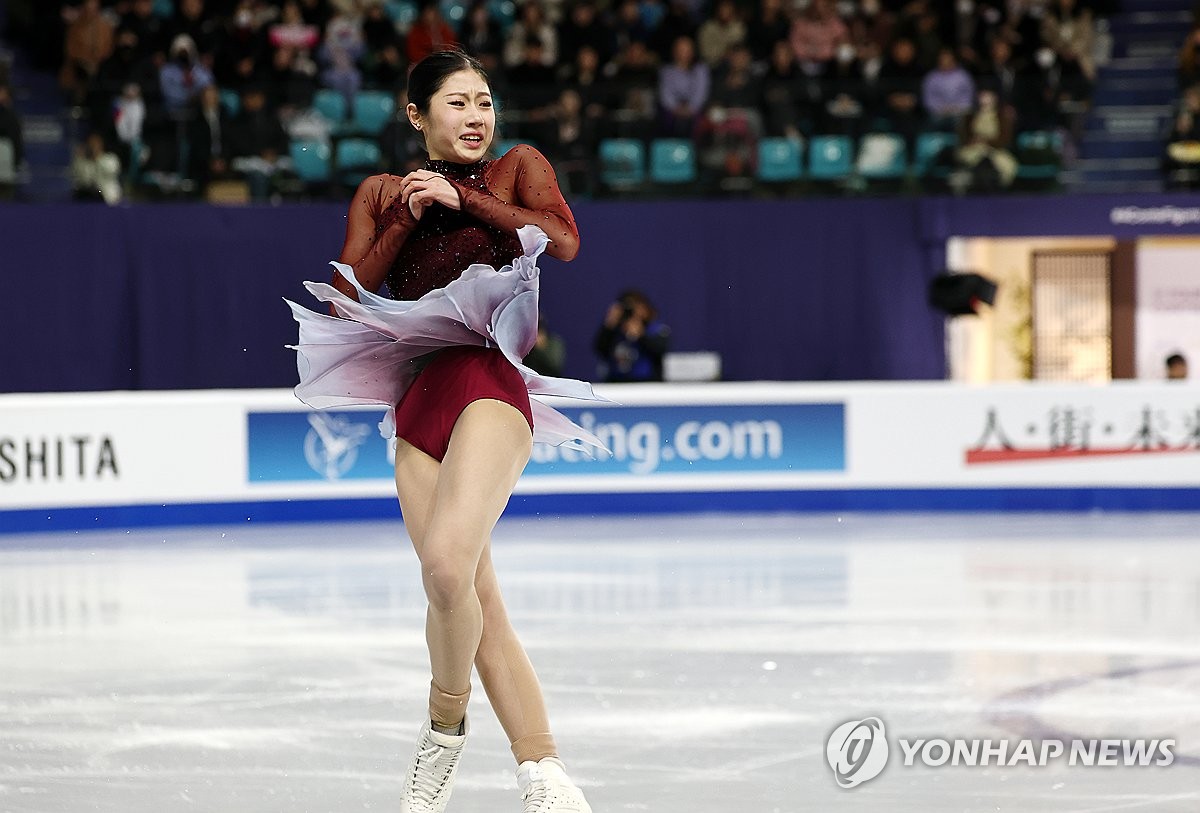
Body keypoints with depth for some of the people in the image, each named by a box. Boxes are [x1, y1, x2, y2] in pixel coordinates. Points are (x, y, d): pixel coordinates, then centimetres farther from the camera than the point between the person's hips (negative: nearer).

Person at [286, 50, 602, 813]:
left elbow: (563, 241, -6)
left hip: (489, 375, -5)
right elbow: (347, 298, 11)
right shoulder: (382, 192, 20)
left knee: (446, 562, -27)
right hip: (416, 398, 5)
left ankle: (446, 727, -4)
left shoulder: (518, 167, 12)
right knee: (478, 601, 1)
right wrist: (407, 219, 0)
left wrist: (463, 198, -6)